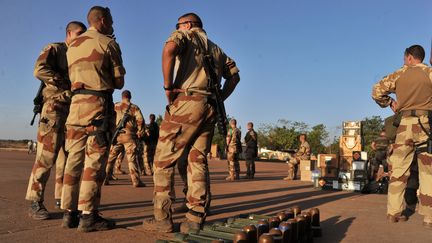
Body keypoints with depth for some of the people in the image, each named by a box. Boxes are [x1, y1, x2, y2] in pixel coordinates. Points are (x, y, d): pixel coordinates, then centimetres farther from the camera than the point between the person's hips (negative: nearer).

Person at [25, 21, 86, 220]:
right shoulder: (54, 49, 3)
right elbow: (40, 70, -14)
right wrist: (69, 84, -15)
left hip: (75, 110, 7)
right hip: (55, 108, -7)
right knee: (46, 157, -8)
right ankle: (35, 203, -2)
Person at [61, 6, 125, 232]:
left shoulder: (72, 46, 20)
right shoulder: (108, 43, 1)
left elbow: (74, 77, 19)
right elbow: (119, 82, 0)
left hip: (76, 102, 7)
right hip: (98, 104, -6)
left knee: (74, 158, 6)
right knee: (94, 160, -7)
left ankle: (69, 212, 9)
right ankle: (88, 216, -6)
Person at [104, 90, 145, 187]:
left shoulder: (115, 106, 10)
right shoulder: (134, 107, 4)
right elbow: (140, 121, -5)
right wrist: (140, 134, 4)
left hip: (116, 135, 2)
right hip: (129, 135, -2)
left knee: (111, 157, 12)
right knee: (132, 159, -4)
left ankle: (105, 178, 14)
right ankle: (136, 181, -7)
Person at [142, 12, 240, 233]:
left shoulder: (185, 35, 7)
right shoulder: (215, 48, 27)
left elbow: (169, 50, -16)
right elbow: (234, 74, 24)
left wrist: (168, 86, -11)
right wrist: (220, 99, 16)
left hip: (187, 102, -6)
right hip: (210, 107, 7)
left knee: (164, 159, 0)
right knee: (198, 160, 7)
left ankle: (162, 218, 0)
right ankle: (196, 219, 4)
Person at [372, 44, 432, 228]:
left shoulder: (399, 74, 7)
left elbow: (377, 91, 5)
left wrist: (390, 103, 19)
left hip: (405, 123, 2)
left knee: (399, 168, 7)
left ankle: (394, 212, 9)